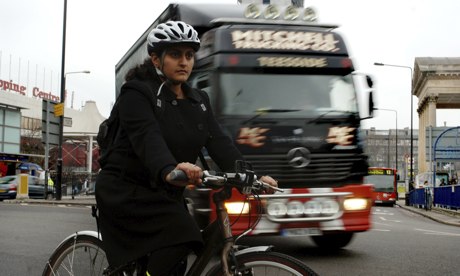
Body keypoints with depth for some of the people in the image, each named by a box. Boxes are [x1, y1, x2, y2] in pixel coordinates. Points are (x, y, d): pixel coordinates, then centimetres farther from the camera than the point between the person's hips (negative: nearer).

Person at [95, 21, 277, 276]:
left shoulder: (199, 101, 9)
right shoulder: (137, 93, -12)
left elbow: (218, 142, -3)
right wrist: (169, 171, -50)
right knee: (181, 237, -27)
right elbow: (147, 138, -30)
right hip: (127, 192, -7)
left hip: (165, 193, 7)